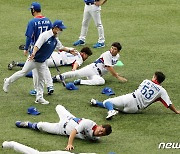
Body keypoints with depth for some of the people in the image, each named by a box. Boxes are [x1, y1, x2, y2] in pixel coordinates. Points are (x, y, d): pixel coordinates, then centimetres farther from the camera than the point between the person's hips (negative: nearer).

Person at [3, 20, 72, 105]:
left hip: (42, 62, 8)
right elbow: (37, 45, -33)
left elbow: (60, 47, 19)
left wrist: (69, 50, 12)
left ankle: (39, 97, 15)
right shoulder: (45, 35, -23)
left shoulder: (55, 39, 3)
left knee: (41, 79, 8)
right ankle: (8, 81, 20)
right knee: (23, 72, 0)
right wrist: (33, 54, -48)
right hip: (33, 59, -8)